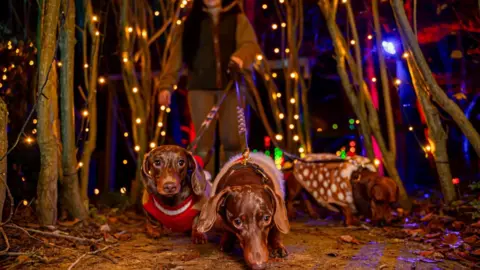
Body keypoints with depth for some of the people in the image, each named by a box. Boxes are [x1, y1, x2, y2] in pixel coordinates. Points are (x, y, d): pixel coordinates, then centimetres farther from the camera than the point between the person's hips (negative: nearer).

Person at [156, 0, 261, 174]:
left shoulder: (238, 19, 12)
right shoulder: (191, 23, 14)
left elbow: (250, 44, -5)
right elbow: (176, 55, 6)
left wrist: (240, 56, -28)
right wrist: (166, 84, -5)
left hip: (230, 86, 0)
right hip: (200, 87, 1)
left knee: (232, 139, -3)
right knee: (203, 140, -4)